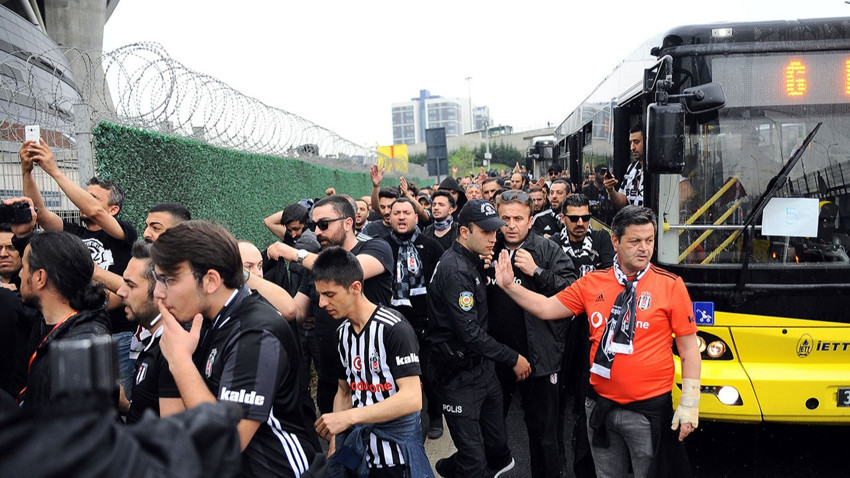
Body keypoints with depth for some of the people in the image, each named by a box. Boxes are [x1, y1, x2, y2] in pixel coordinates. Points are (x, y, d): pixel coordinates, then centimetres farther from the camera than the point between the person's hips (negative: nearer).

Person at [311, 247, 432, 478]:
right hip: (358, 445, 6)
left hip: (396, 449, -6)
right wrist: (334, 443, 3)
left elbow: (412, 398, -25)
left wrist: (347, 417, -27)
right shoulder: (342, 333, 5)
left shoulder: (394, 328, -18)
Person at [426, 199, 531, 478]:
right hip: (460, 374, -9)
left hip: (481, 365, 9)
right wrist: (513, 359, -16)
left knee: (497, 442, 18)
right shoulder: (455, 270, -21)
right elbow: (470, 332, -24)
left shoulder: (471, 261, 9)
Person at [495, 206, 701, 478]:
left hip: (650, 409, -3)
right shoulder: (592, 283, 0)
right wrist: (509, 285, -5)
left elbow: (688, 346, -6)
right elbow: (546, 309, 5)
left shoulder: (670, 285, -8)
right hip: (600, 405, 4)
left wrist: (689, 404, -9)